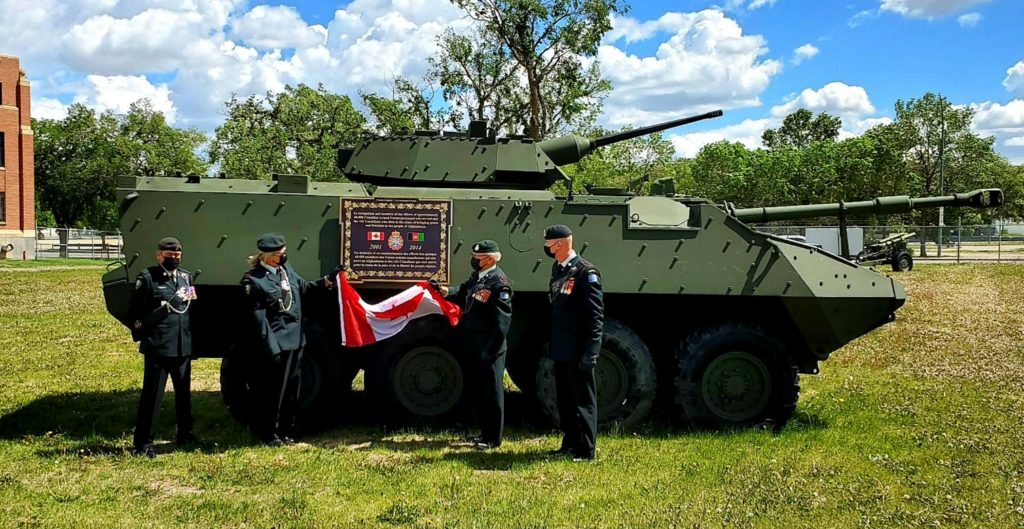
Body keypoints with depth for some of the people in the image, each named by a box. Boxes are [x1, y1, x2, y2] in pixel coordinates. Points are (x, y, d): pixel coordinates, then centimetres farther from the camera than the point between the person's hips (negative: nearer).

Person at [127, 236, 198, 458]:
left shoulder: (186, 276, 12)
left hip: (184, 346, 6)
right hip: (158, 346, -6)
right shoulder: (147, 277, -6)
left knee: (184, 391, 16)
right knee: (152, 394, -2)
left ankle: (184, 434, 30)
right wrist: (141, 336, -9)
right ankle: (143, 442, 5)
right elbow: (135, 312, -8)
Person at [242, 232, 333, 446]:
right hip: (277, 343, -7)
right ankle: (268, 432, 17)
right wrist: (271, 348, -18)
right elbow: (259, 318, -16)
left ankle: (286, 429, 27)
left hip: (295, 339, 7)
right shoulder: (254, 280, -14)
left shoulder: (286, 269, 7)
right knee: (274, 389, 2)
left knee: (292, 387, 14)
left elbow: (303, 287, 24)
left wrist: (326, 281, 8)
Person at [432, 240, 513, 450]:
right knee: (482, 389, 17)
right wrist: (442, 290, 2)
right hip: (475, 346, 9)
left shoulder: (499, 283, -17)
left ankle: (493, 438, 9)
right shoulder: (476, 277, 11)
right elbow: (461, 295, 20)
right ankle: (485, 432, 29)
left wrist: (490, 351, -22)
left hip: (490, 348, -9)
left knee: (492, 391, 0)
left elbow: (502, 322, -20)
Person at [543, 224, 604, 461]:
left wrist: (591, 351, -20)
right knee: (564, 399, 16)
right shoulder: (557, 269, 12)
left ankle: (586, 450, 8)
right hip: (560, 350, 9)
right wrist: (551, 344, 17)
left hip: (577, 352, -9)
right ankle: (570, 444, 28)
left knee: (583, 400, 0)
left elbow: (595, 315, -17)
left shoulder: (586, 272, -14)